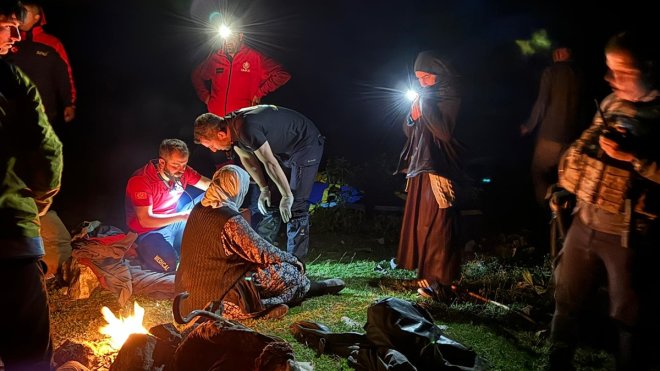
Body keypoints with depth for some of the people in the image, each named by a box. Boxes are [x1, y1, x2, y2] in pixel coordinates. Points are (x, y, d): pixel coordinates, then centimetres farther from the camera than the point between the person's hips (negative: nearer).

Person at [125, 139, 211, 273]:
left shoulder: (181, 171, -9)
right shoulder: (141, 181, -26)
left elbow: (208, 185, -2)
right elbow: (145, 220, -28)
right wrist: (182, 216, -33)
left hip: (176, 220, 7)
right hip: (149, 230, -7)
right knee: (170, 264, -34)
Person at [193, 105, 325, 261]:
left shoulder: (247, 128, -35)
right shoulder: (230, 126, -7)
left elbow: (270, 163, -29)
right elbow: (247, 158, 6)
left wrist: (287, 196, -21)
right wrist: (264, 188, 5)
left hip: (306, 144, -9)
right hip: (285, 149, 9)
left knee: (295, 207, -13)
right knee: (268, 203, 14)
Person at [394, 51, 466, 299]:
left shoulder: (449, 95, -9)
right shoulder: (425, 96, 13)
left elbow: (444, 131, -21)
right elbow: (408, 131, 14)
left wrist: (425, 104, -18)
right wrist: (413, 116, -7)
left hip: (439, 166, -8)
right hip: (420, 165, 8)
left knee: (435, 222, -8)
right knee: (418, 219, 12)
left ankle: (437, 278, -3)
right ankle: (424, 267, 24)